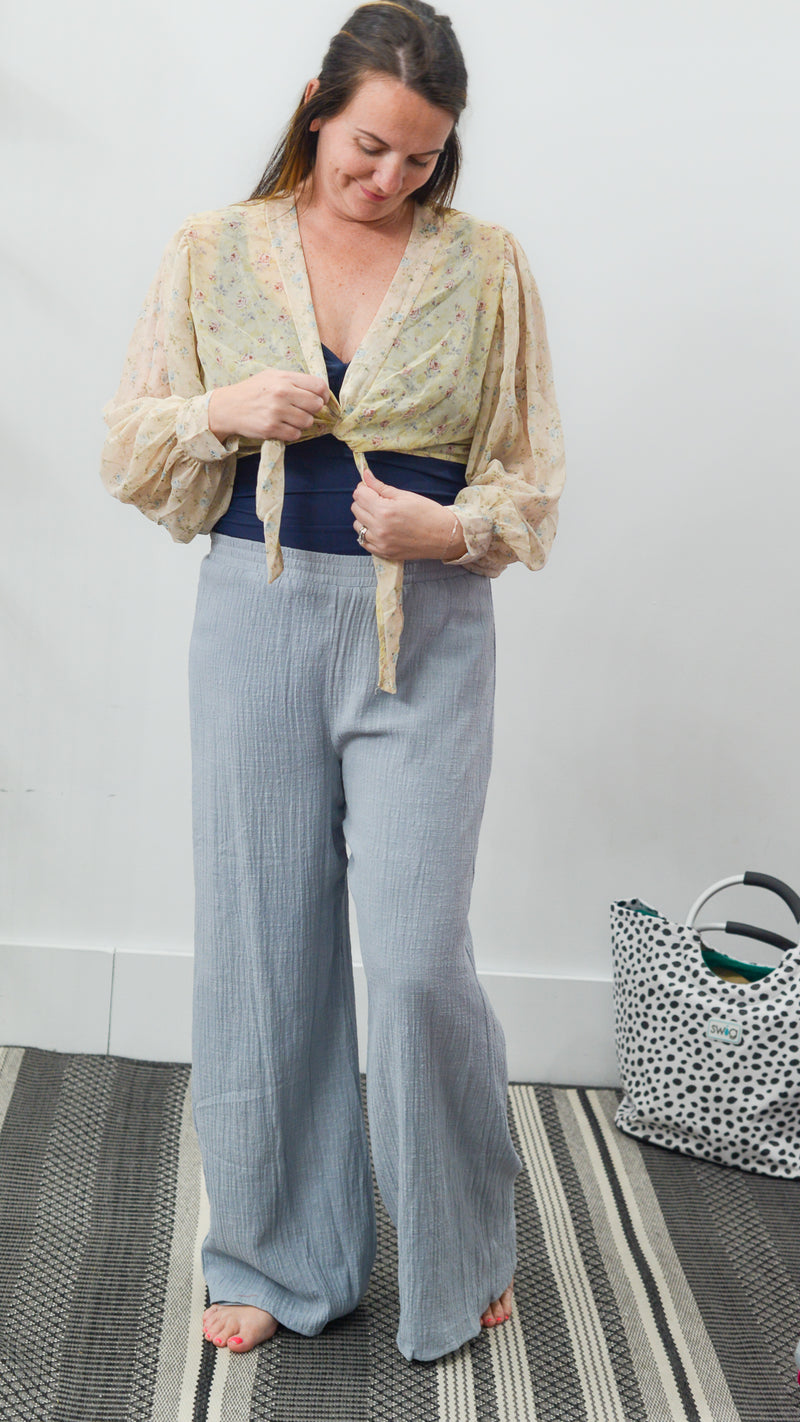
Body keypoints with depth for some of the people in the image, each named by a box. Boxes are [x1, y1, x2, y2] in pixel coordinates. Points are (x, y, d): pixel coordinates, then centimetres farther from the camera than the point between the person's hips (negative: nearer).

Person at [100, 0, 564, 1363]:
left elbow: (532, 479, 5)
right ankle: (279, 1256, 27)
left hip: (426, 636, -1)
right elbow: (131, 454, 8)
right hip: (258, 620, 2)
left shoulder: (486, 266, 3)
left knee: (420, 961, -4)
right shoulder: (213, 252, 5)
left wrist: (451, 529, -15)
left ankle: (459, 1254, 23)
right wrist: (226, 411, -12)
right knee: (263, 946, 7)